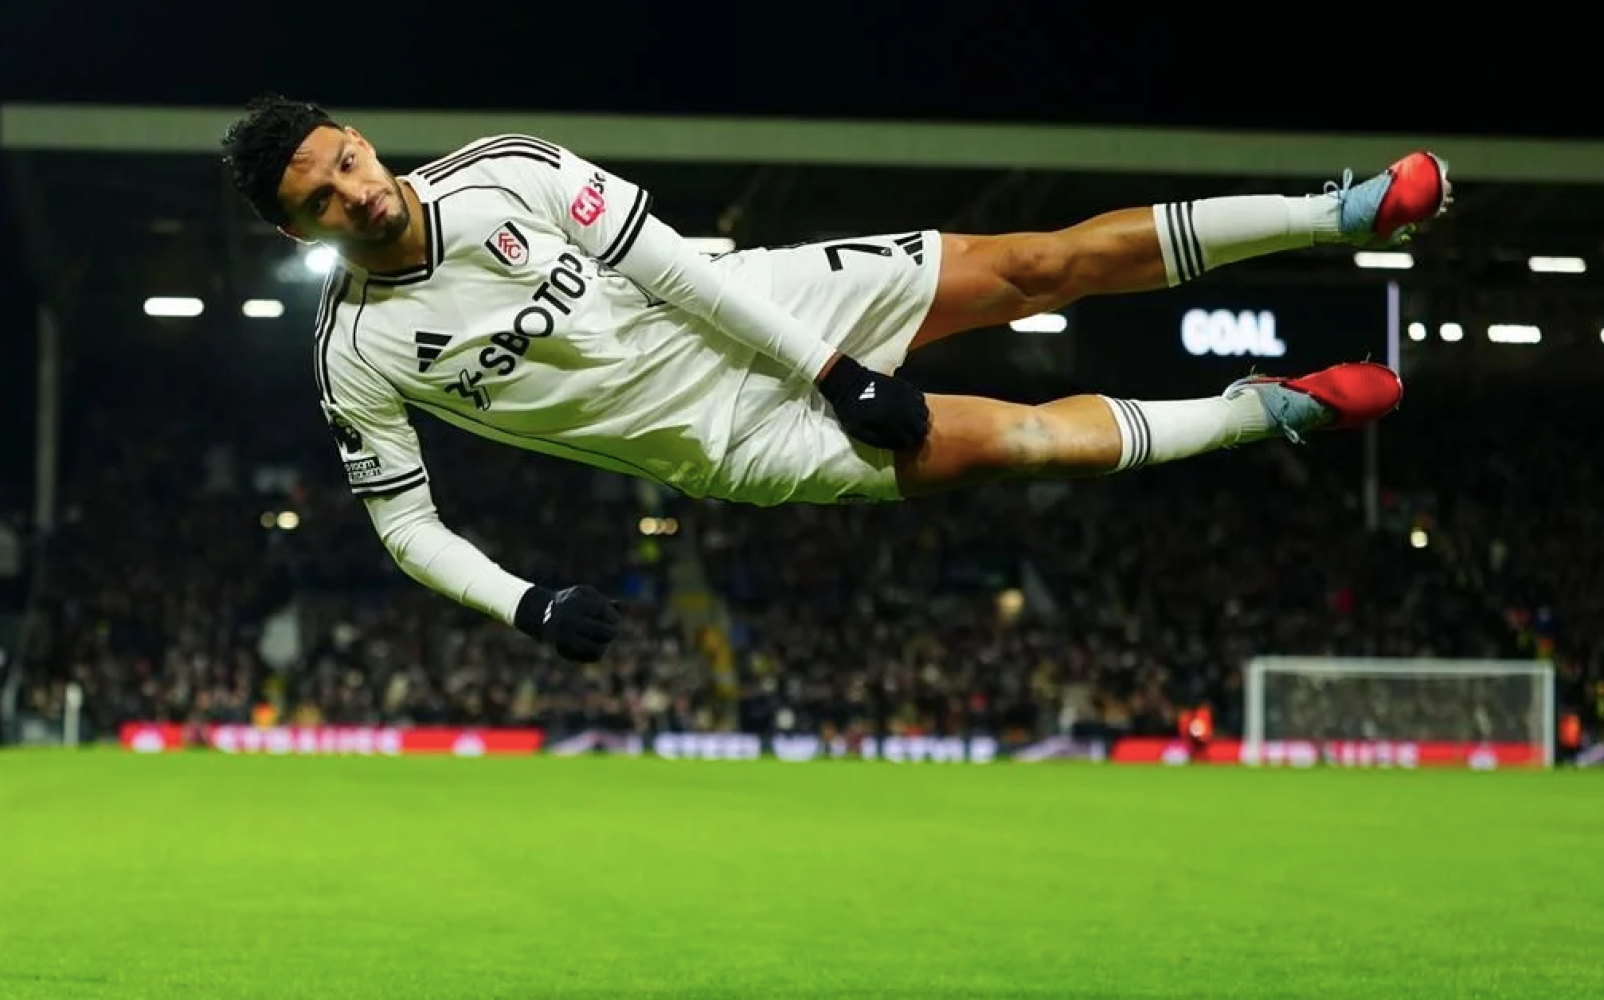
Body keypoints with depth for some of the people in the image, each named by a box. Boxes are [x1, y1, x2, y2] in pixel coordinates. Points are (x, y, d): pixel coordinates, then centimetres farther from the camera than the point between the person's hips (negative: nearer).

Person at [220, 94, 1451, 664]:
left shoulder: (504, 170, -11)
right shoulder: (359, 355, -14)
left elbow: (661, 259, -9)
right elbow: (406, 526, -5)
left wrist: (828, 365, -12)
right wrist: (527, 606, -21)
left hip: (745, 309, 2)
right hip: (726, 434, -2)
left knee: (1037, 263, -3)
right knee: (1011, 438, -14)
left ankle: (1340, 213, 8)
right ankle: (1265, 411, 7)